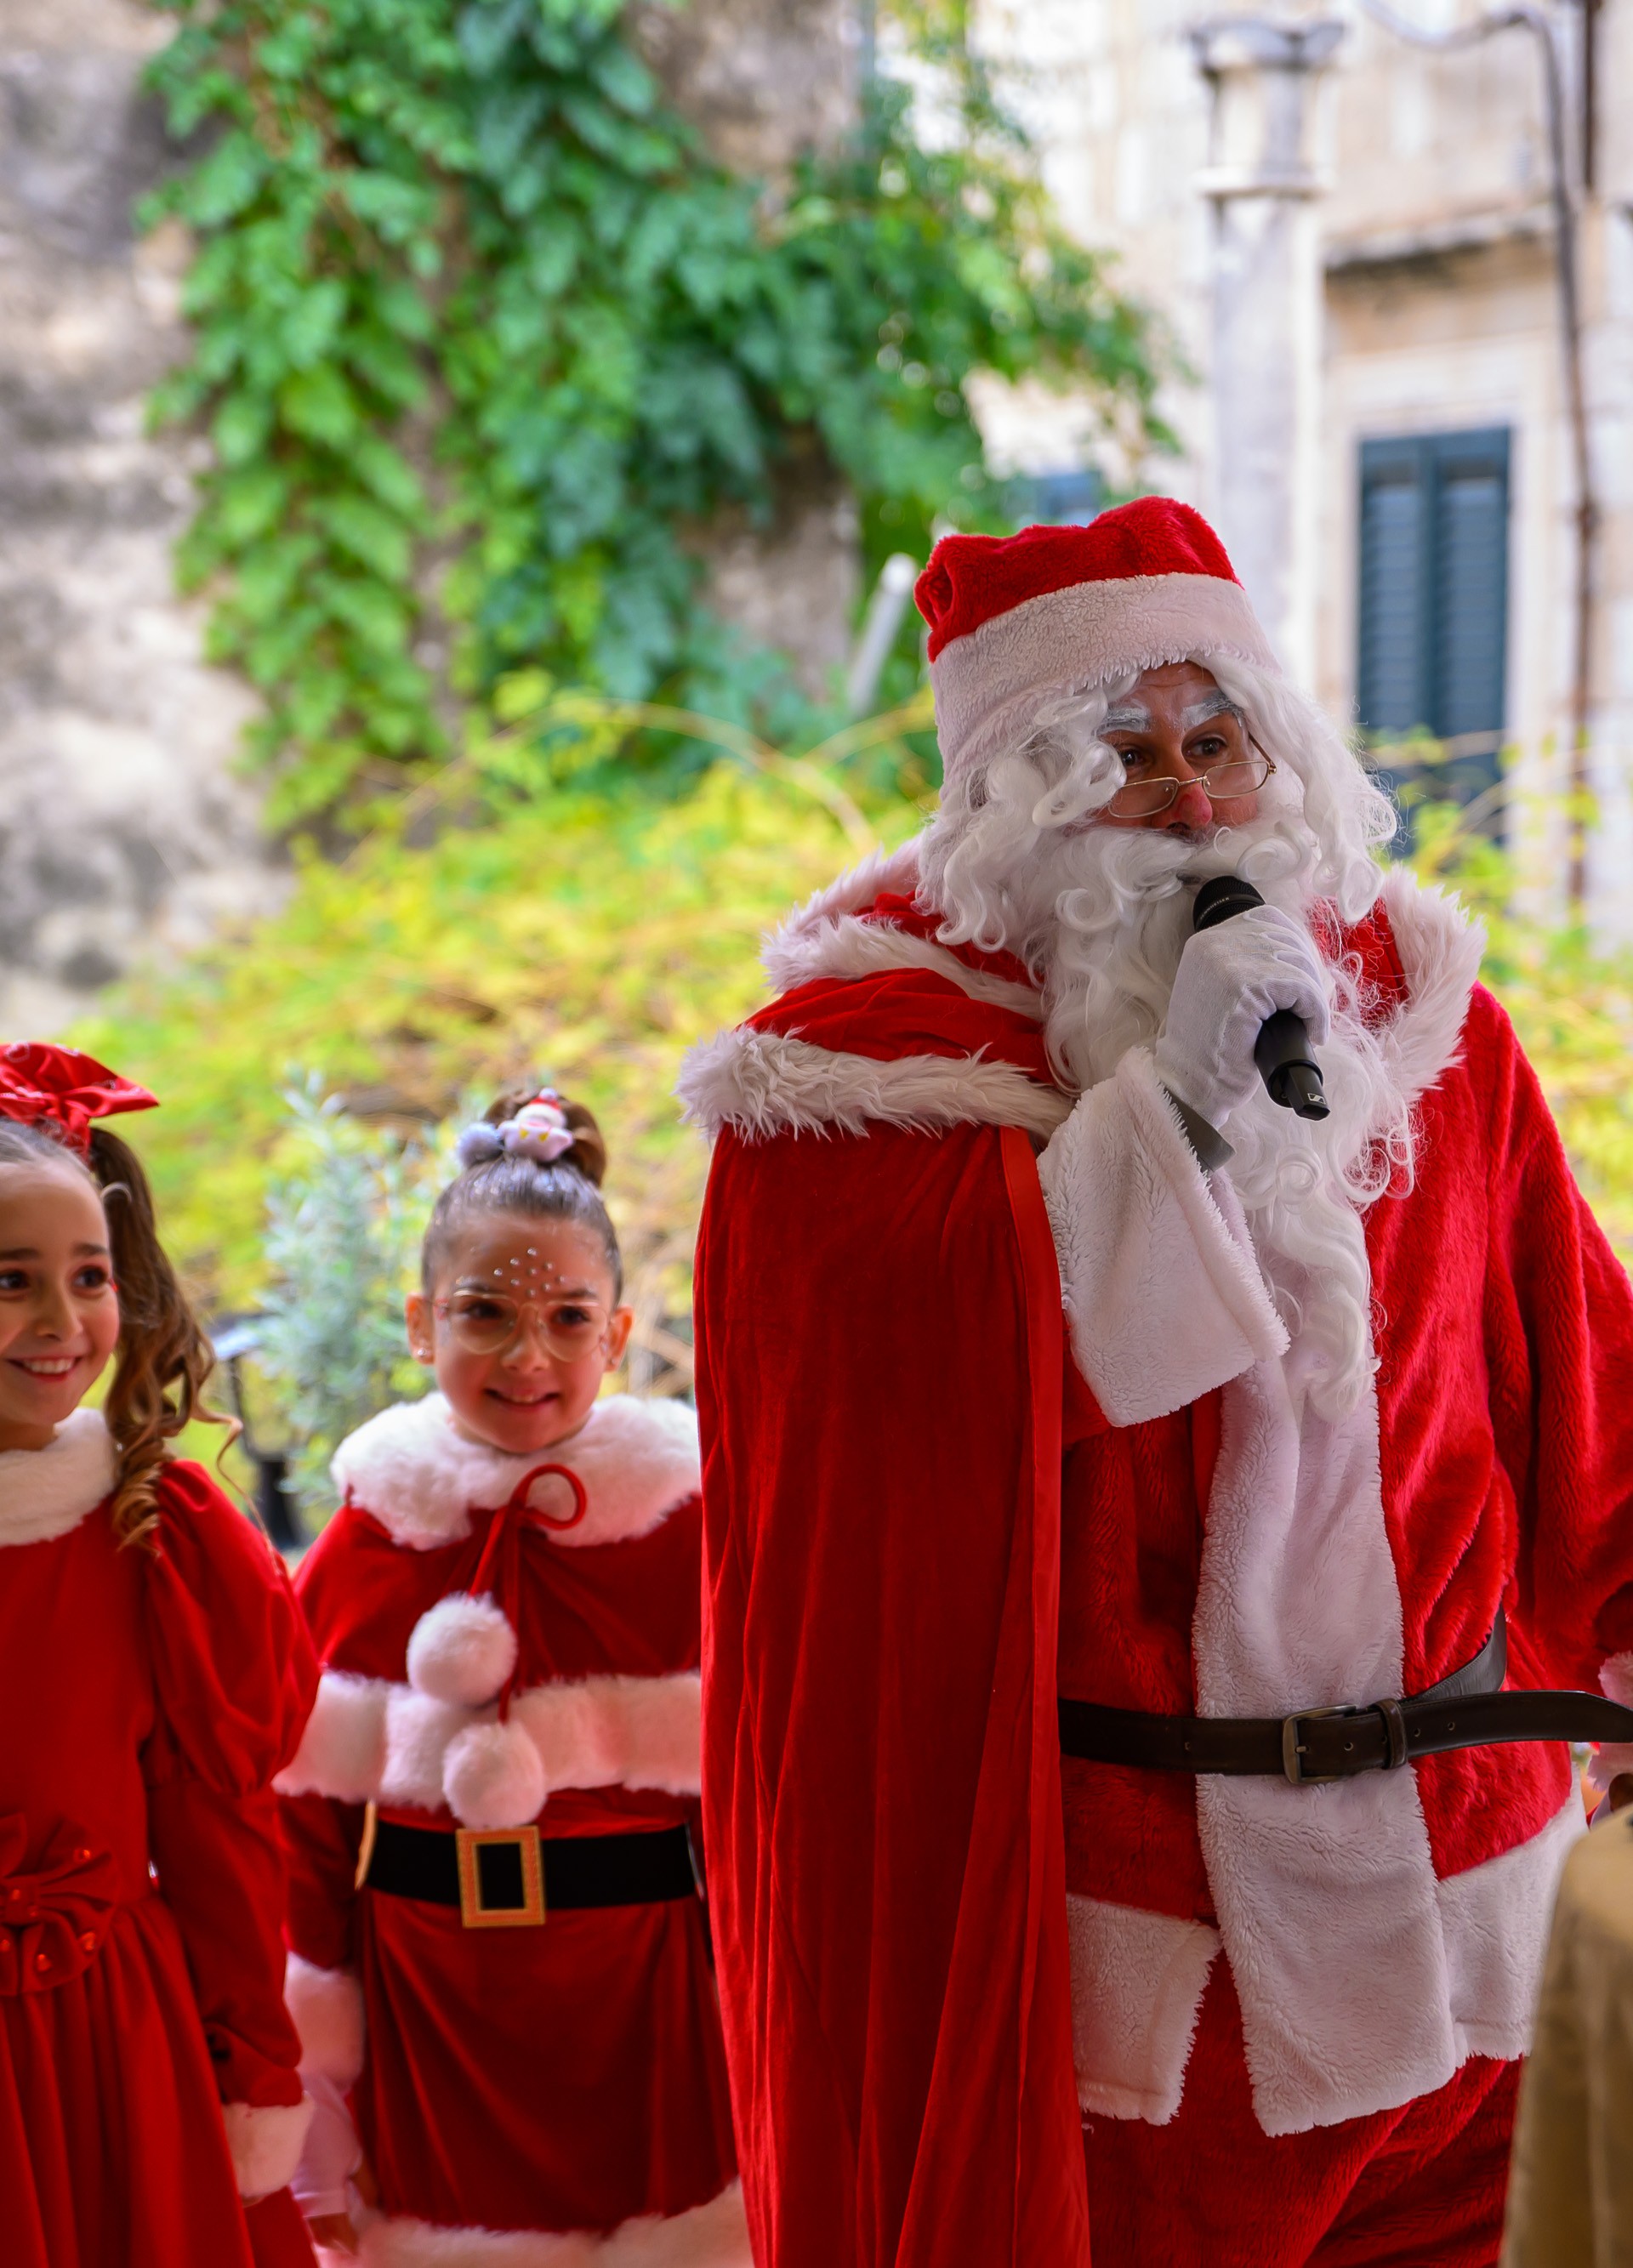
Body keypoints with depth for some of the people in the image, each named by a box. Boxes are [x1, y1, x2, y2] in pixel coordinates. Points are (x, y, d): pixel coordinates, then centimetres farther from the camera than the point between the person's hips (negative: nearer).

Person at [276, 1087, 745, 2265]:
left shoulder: (694, 1538, -4)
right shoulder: (358, 1552, 1)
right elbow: (303, 1834, 5)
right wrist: (310, 2127, 3)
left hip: (640, 2031, -2)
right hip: (419, 2028, 2)